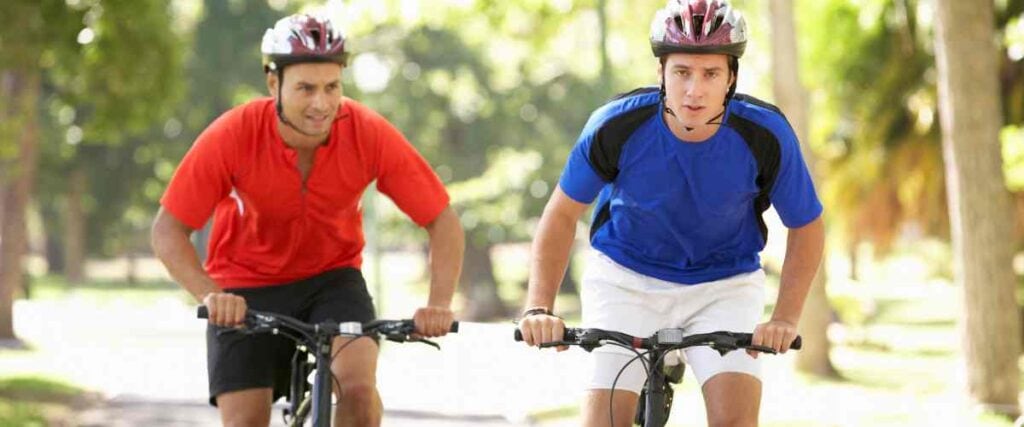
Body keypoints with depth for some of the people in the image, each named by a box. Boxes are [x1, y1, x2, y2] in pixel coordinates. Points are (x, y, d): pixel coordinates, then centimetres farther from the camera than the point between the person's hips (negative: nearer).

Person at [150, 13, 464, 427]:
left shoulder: (370, 135, -23)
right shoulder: (233, 135, -26)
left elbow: (444, 222, -15)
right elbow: (168, 231, -20)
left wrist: (438, 304, -31)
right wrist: (210, 295, -37)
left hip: (332, 279, 1)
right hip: (247, 288, 0)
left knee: (358, 386, -25)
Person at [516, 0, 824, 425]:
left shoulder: (765, 134, -23)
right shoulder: (617, 126, -23)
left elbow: (806, 227, -8)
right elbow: (562, 214, -9)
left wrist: (785, 318, -20)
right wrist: (539, 307, -20)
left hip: (725, 284, 0)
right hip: (626, 278, 0)